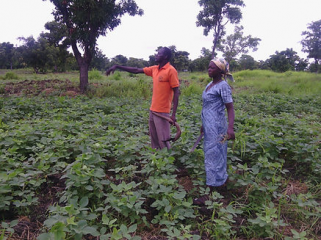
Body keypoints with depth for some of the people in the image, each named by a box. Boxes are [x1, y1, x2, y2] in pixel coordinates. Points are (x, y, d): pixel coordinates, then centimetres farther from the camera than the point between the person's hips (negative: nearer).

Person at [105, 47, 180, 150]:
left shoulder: (171, 70, -10)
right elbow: (136, 70, 16)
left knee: (163, 141, -3)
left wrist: (173, 114, -18)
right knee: (154, 140, 13)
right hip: (152, 110, 7)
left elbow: (176, 93, -13)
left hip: (162, 112, -7)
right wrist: (117, 66, 12)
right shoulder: (154, 69, 11)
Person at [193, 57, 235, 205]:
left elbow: (230, 108, -17)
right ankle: (222, 180, 33)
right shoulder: (209, 85, 13)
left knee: (212, 156, -4)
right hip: (209, 126, 9)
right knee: (216, 154, 17)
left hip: (216, 127, -9)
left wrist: (230, 127, -30)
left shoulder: (223, 86, -13)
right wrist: (204, 125, 25)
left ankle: (210, 192, 4)